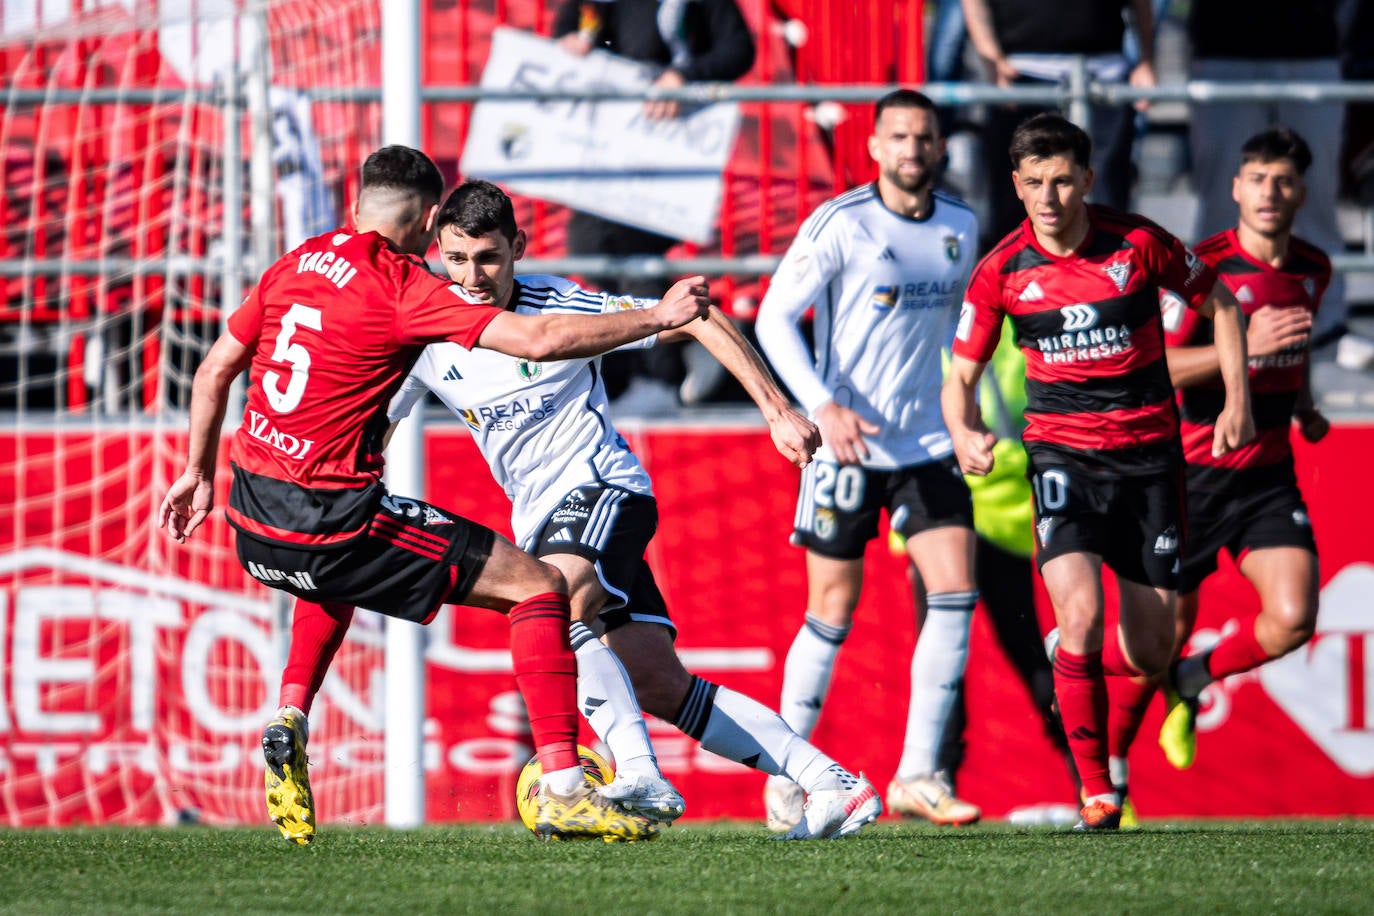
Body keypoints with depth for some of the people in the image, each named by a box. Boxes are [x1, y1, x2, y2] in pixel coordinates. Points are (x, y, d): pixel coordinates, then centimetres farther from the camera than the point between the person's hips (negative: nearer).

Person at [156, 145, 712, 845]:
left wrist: (198, 471, 31)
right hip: (329, 518, -7)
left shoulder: (295, 265, 10)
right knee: (537, 585, 0)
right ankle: (562, 791, -7)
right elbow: (540, 340, -15)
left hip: (253, 522, 7)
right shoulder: (400, 286, -10)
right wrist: (656, 318, -5)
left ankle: (288, 722, 26)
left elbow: (214, 371, 18)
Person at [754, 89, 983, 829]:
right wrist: (823, 406, -22)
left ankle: (918, 775, -7)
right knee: (832, 613, 0)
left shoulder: (961, 229, 7)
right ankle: (786, 775, 15)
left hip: (927, 445, 4)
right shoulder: (840, 224, -10)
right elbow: (774, 318, -11)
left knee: (955, 593, -11)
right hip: (848, 444, -4)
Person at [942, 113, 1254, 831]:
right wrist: (965, 435, -21)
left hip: (1149, 453, 1)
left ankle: (1067, 662, 39)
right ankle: (1095, 789, -11)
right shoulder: (1001, 271, -7)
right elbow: (961, 375, 0)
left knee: (1150, 653, 2)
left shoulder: (1138, 243, -8)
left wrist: (1237, 401, 1)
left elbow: (1218, 304, 8)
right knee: (1080, 613, -24)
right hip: (1062, 455, -1)